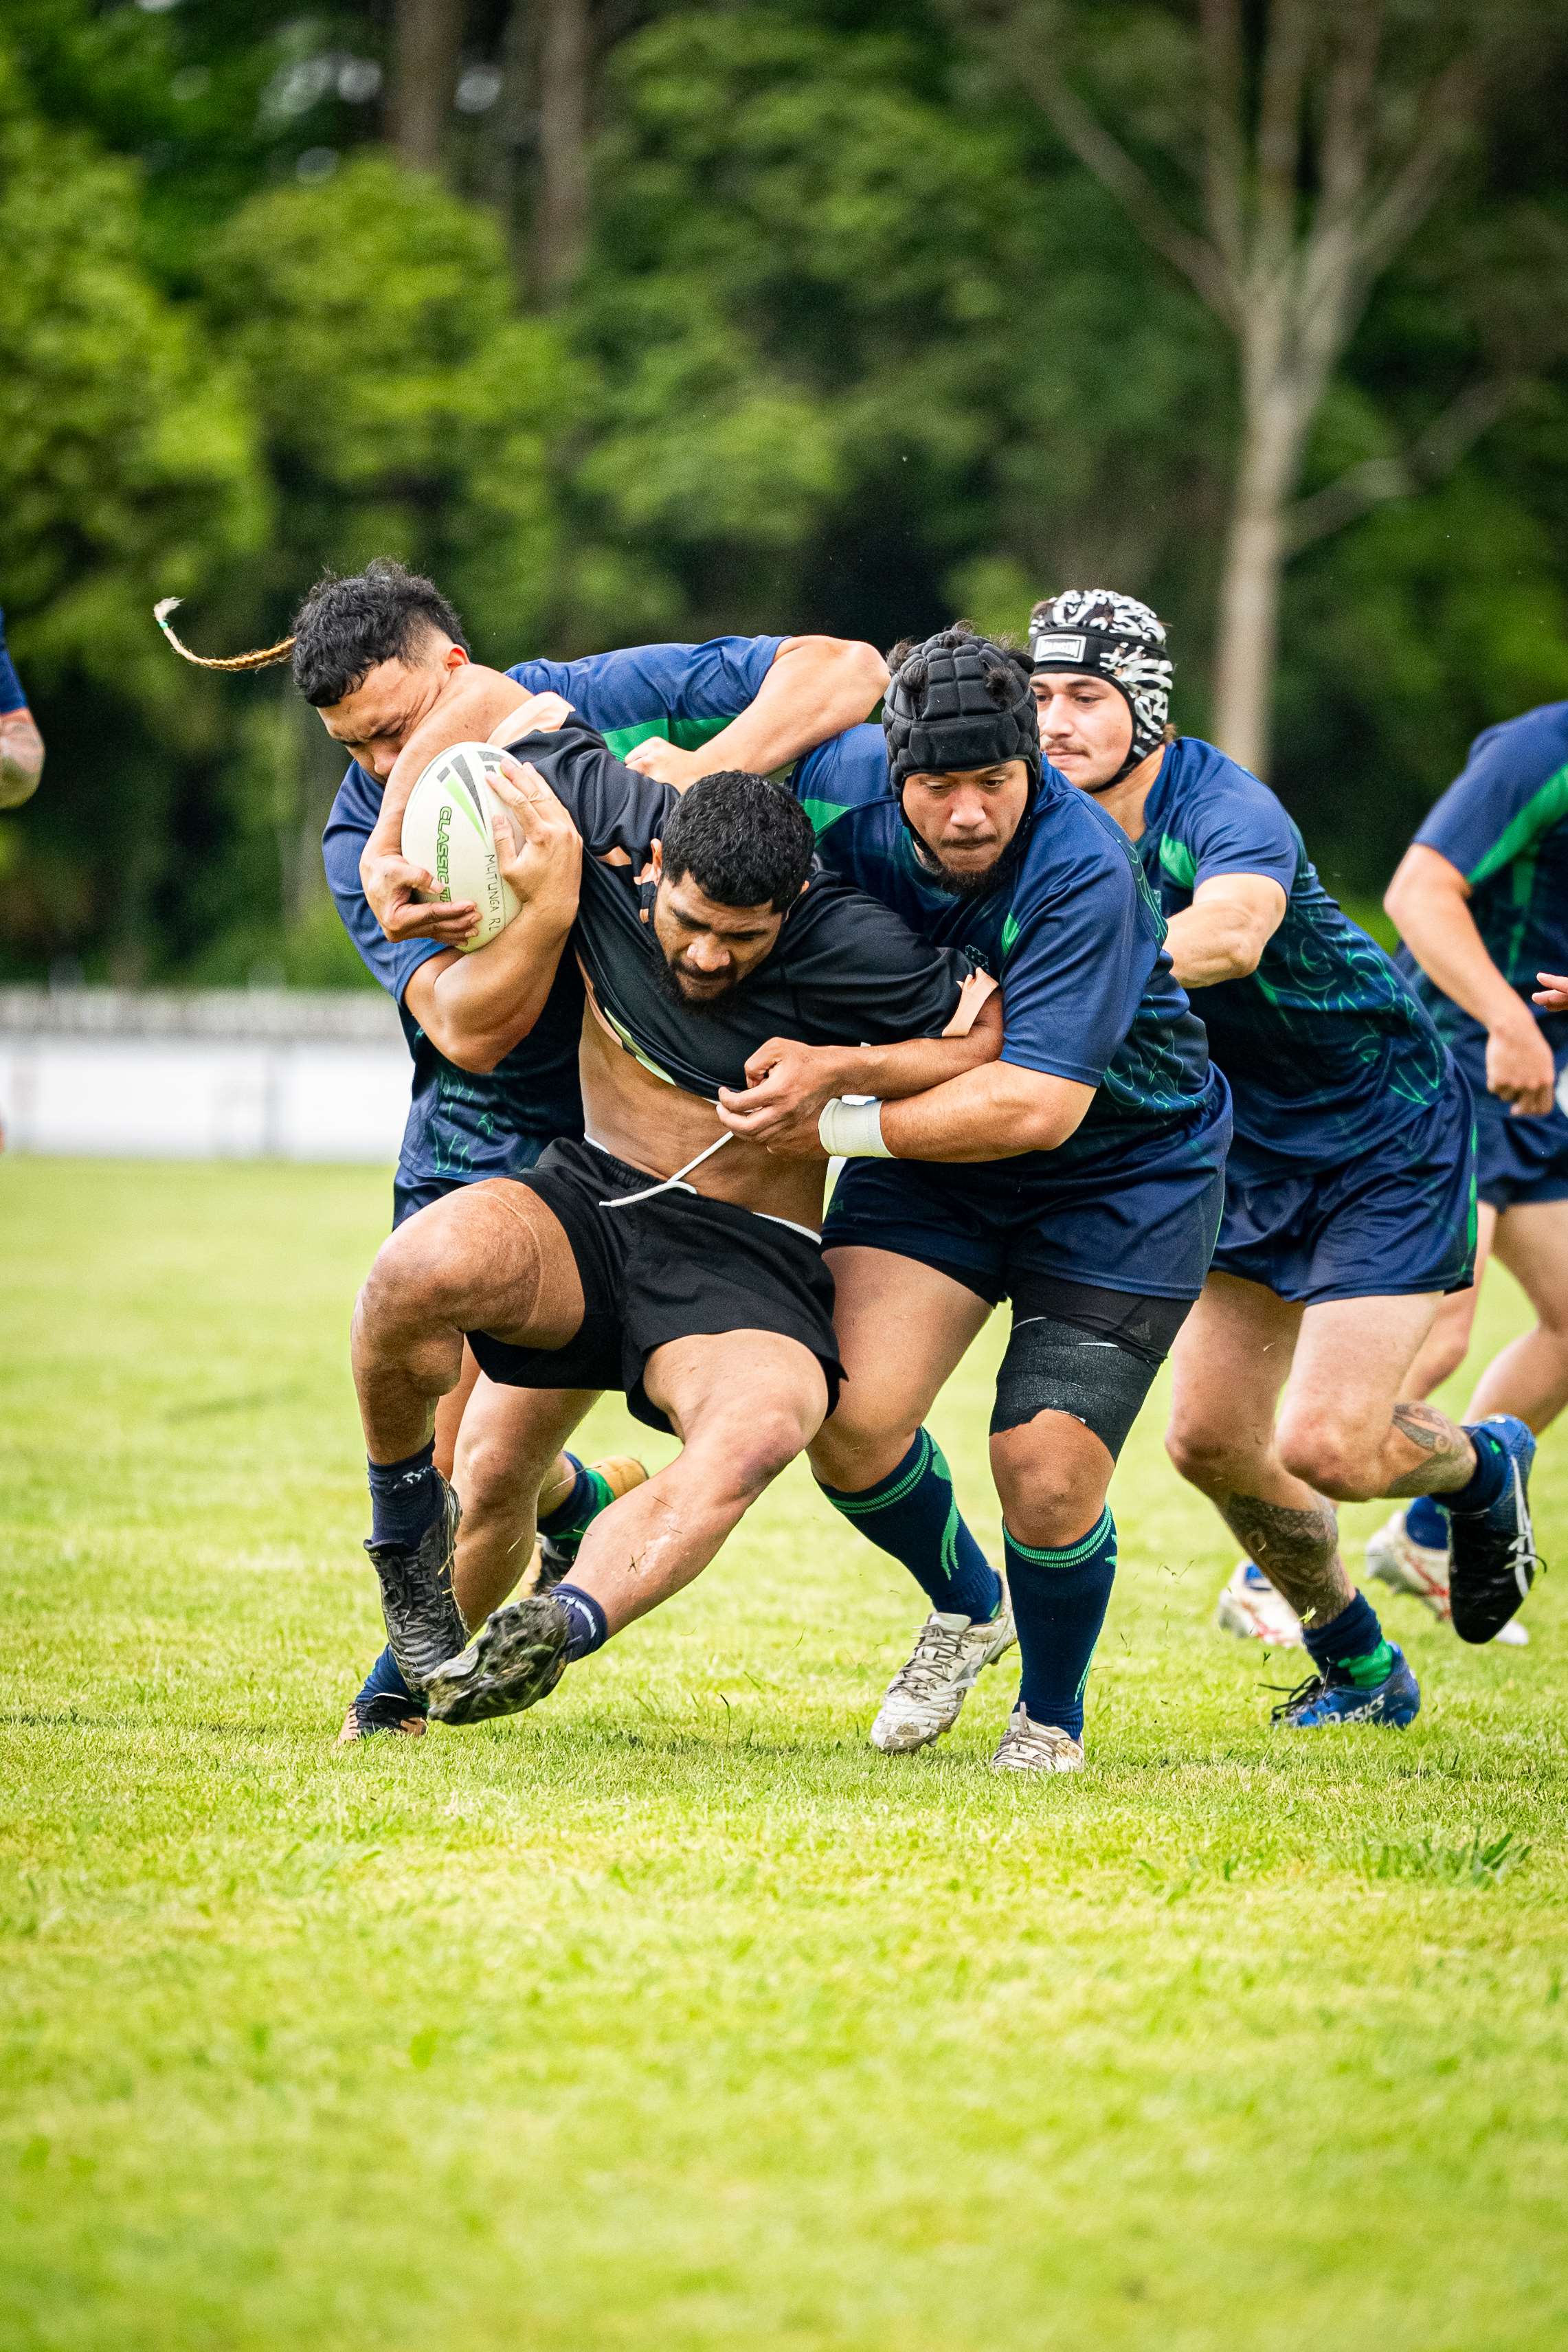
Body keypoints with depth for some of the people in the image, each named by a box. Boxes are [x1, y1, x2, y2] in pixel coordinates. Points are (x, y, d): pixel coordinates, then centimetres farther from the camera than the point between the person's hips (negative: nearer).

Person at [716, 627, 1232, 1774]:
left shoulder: (1085, 872, -32)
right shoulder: (842, 782, -18)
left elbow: (1037, 1105, -35)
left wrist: (837, 1115, -33)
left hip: (1126, 1173, -4)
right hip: (934, 1163, 4)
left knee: (1047, 1483, -12)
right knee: (851, 1419, -14)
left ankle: (1052, 1719, 20)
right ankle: (965, 1607, 19)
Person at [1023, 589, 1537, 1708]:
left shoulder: (1228, 809, -29)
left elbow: (1228, 933, -49)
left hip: (1391, 1135, -7)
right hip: (1255, 1146, 7)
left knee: (1325, 1446, -15)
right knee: (1210, 1439, 4)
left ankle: (1485, 1466, 20)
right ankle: (1360, 1670, 26)